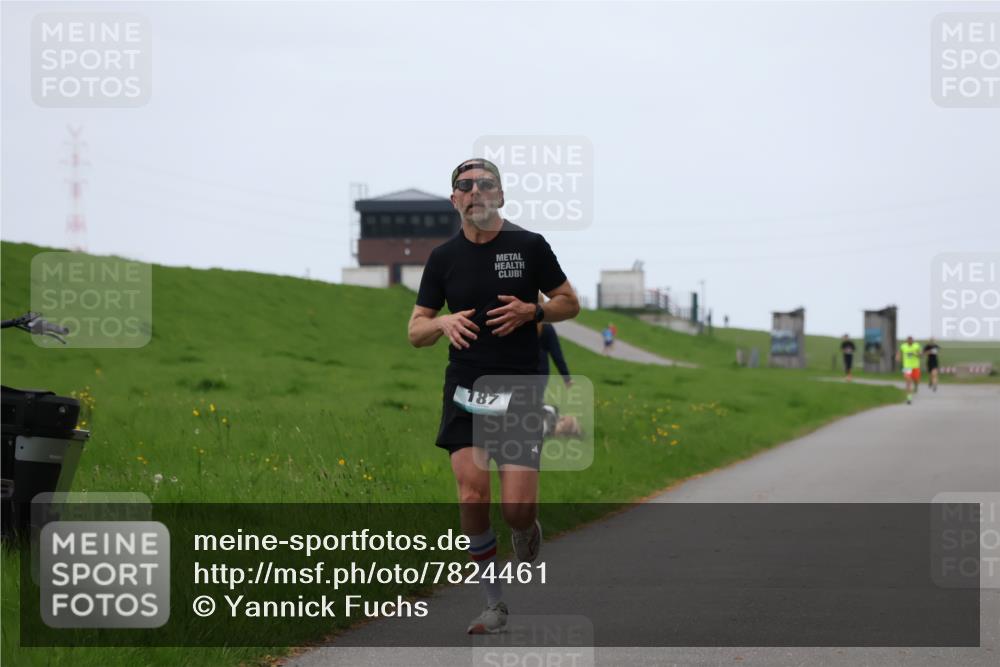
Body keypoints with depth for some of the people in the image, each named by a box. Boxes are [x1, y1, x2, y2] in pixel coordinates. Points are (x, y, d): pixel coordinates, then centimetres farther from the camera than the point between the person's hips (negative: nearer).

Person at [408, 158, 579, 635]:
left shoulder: (530, 246, 0)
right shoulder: (443, 257, 5)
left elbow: (570, 303, 9)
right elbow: (415, 331, 9)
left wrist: (532, 311, -11)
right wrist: (443, 322, -13)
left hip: (519, 390, -2)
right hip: (465, 391, 2)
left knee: (517, 507, -10)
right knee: (472, 497, -12)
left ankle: (528, 545, 28)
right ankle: (495, 606, 4)